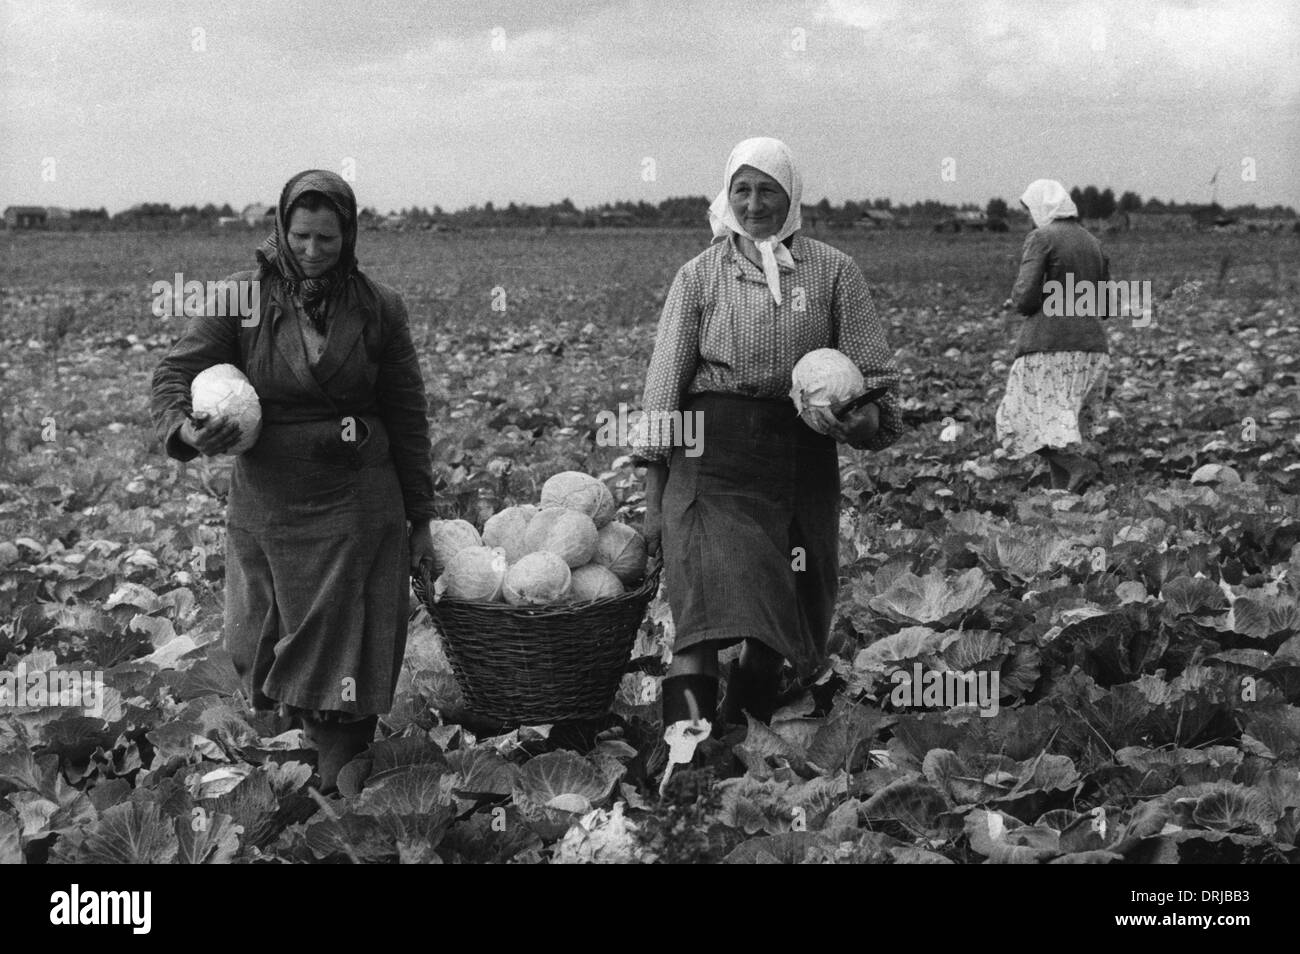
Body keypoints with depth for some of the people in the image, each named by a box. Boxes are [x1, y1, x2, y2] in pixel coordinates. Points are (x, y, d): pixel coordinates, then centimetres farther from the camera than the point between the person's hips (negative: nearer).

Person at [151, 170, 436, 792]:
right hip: (265, 503, 1)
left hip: (356, 507, -1)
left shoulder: (377, 307, 0)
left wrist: (420, 517, 7)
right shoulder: (243, 296, -3)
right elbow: (176, 372, -5)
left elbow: (407, 415, 5)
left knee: (344, 657, 0)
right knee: (257, 646, 9)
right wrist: (186, 429, -29)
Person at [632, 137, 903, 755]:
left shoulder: (833, 273, 7)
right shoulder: (700, 275, 5)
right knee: (710, 600, -18)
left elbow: (874, 379, 8)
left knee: (786, 612, 9)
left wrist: (864, 417, -17)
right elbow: (663, 386, 4)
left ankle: (745, 721, 31)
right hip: (713, 455, -2)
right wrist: (653, 497, 0)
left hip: (800, 455, 2)